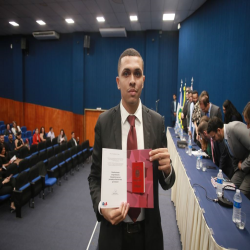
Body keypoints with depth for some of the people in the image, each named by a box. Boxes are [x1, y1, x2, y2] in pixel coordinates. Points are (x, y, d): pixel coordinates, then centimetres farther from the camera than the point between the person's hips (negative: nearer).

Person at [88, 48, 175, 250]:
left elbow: (166, 183, -3)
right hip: (114, 230, 0)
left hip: (149, 230, 1)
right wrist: (101, 207, -19)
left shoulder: (157, 121, -8)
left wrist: (167, 168, -24)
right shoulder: (104, 122, -10)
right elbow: (94, 176, -3)